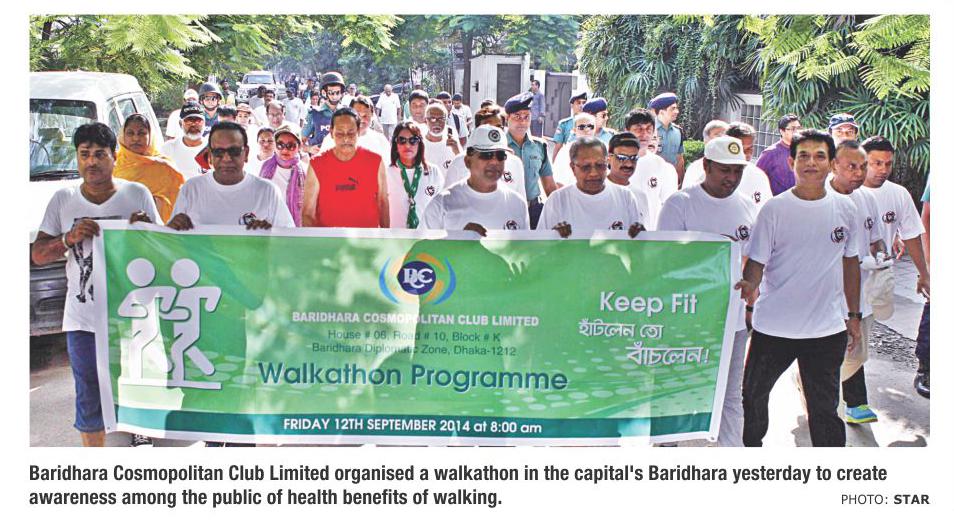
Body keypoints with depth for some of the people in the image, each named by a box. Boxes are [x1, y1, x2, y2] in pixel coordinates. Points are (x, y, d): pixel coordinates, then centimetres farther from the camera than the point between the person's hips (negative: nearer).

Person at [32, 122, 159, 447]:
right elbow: (38, 255, 5)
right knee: (90, 399, 8)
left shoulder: (138, 195, 0)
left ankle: (141, 431, 33)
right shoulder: (63, 200, 5)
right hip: (83, 319, 1)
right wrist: (69, 239, -13)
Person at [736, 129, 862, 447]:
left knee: (825, 408, 10)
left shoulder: (845, 208, 3)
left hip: (827, 328, 1)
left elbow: (850, 263, 12)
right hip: (773, 326, -1)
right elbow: (756, 260, -7)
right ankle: (750, 446, 37)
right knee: (753, 396, 13)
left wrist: (854, 315, 14)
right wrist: (750, 285, -29)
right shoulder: (774, 209, -5)